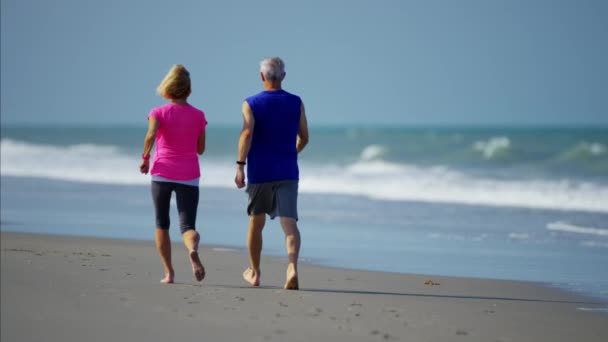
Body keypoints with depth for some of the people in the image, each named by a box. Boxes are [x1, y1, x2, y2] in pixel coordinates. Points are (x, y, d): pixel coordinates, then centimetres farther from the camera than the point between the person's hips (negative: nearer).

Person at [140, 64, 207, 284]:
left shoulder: (159, 113, -3)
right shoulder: (198, 116, 4)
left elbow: (151, 135, -21)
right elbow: (200, 149, 10)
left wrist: (145, 158, -7)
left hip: (162, 173, -1)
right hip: (189, 177, 1)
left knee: (162, 224, 16)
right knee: (187, 226, -4)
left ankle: (169, 272, 11)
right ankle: (193, 250, -39)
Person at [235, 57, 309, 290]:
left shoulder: (251, 104, -2)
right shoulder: (296, 103, 4)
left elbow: (247, 133, -16)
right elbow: (304, 138, 9)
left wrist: (240, 166, -18)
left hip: (259, 172, 0)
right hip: (288, 172, 0)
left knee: (256, 223, 16)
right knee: (289, 222, -8)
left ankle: (254, 273, 28)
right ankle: (292, 266, -32)